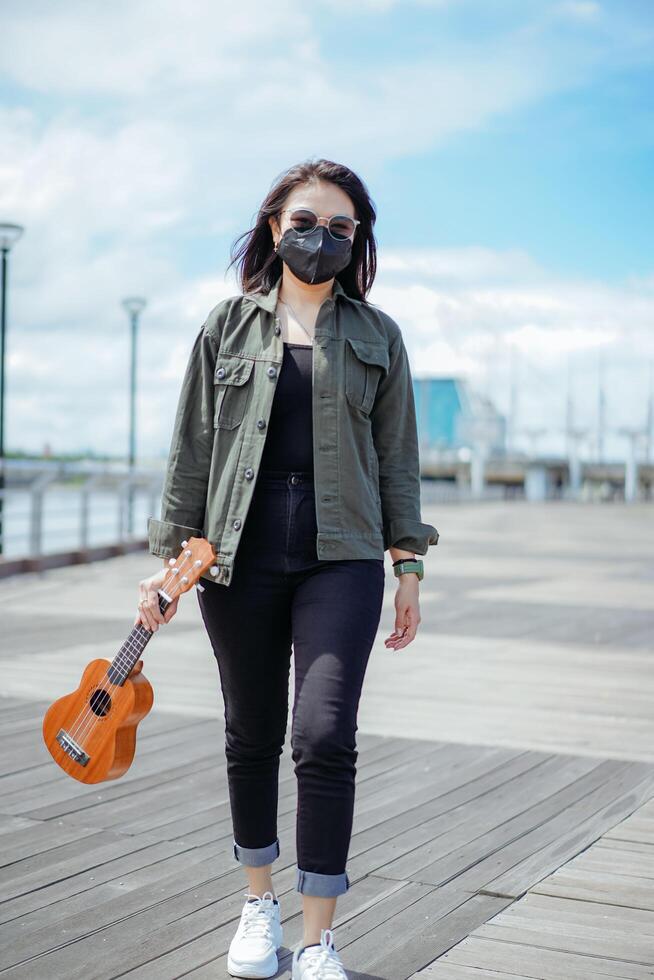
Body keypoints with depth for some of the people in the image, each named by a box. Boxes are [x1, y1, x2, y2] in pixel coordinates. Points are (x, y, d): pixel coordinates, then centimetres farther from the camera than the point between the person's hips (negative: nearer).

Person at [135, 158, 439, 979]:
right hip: (239, 556, 1)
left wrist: (408, 567, 6)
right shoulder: (229, 325, 8)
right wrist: (170, 556, 3)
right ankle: (259, 902, 31)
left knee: (325, 736, -12)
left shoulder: (377, 336, 10)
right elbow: (192, 448, 8)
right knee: (252, 734, 10)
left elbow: (396, 456, 10)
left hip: (341, 556, -1)